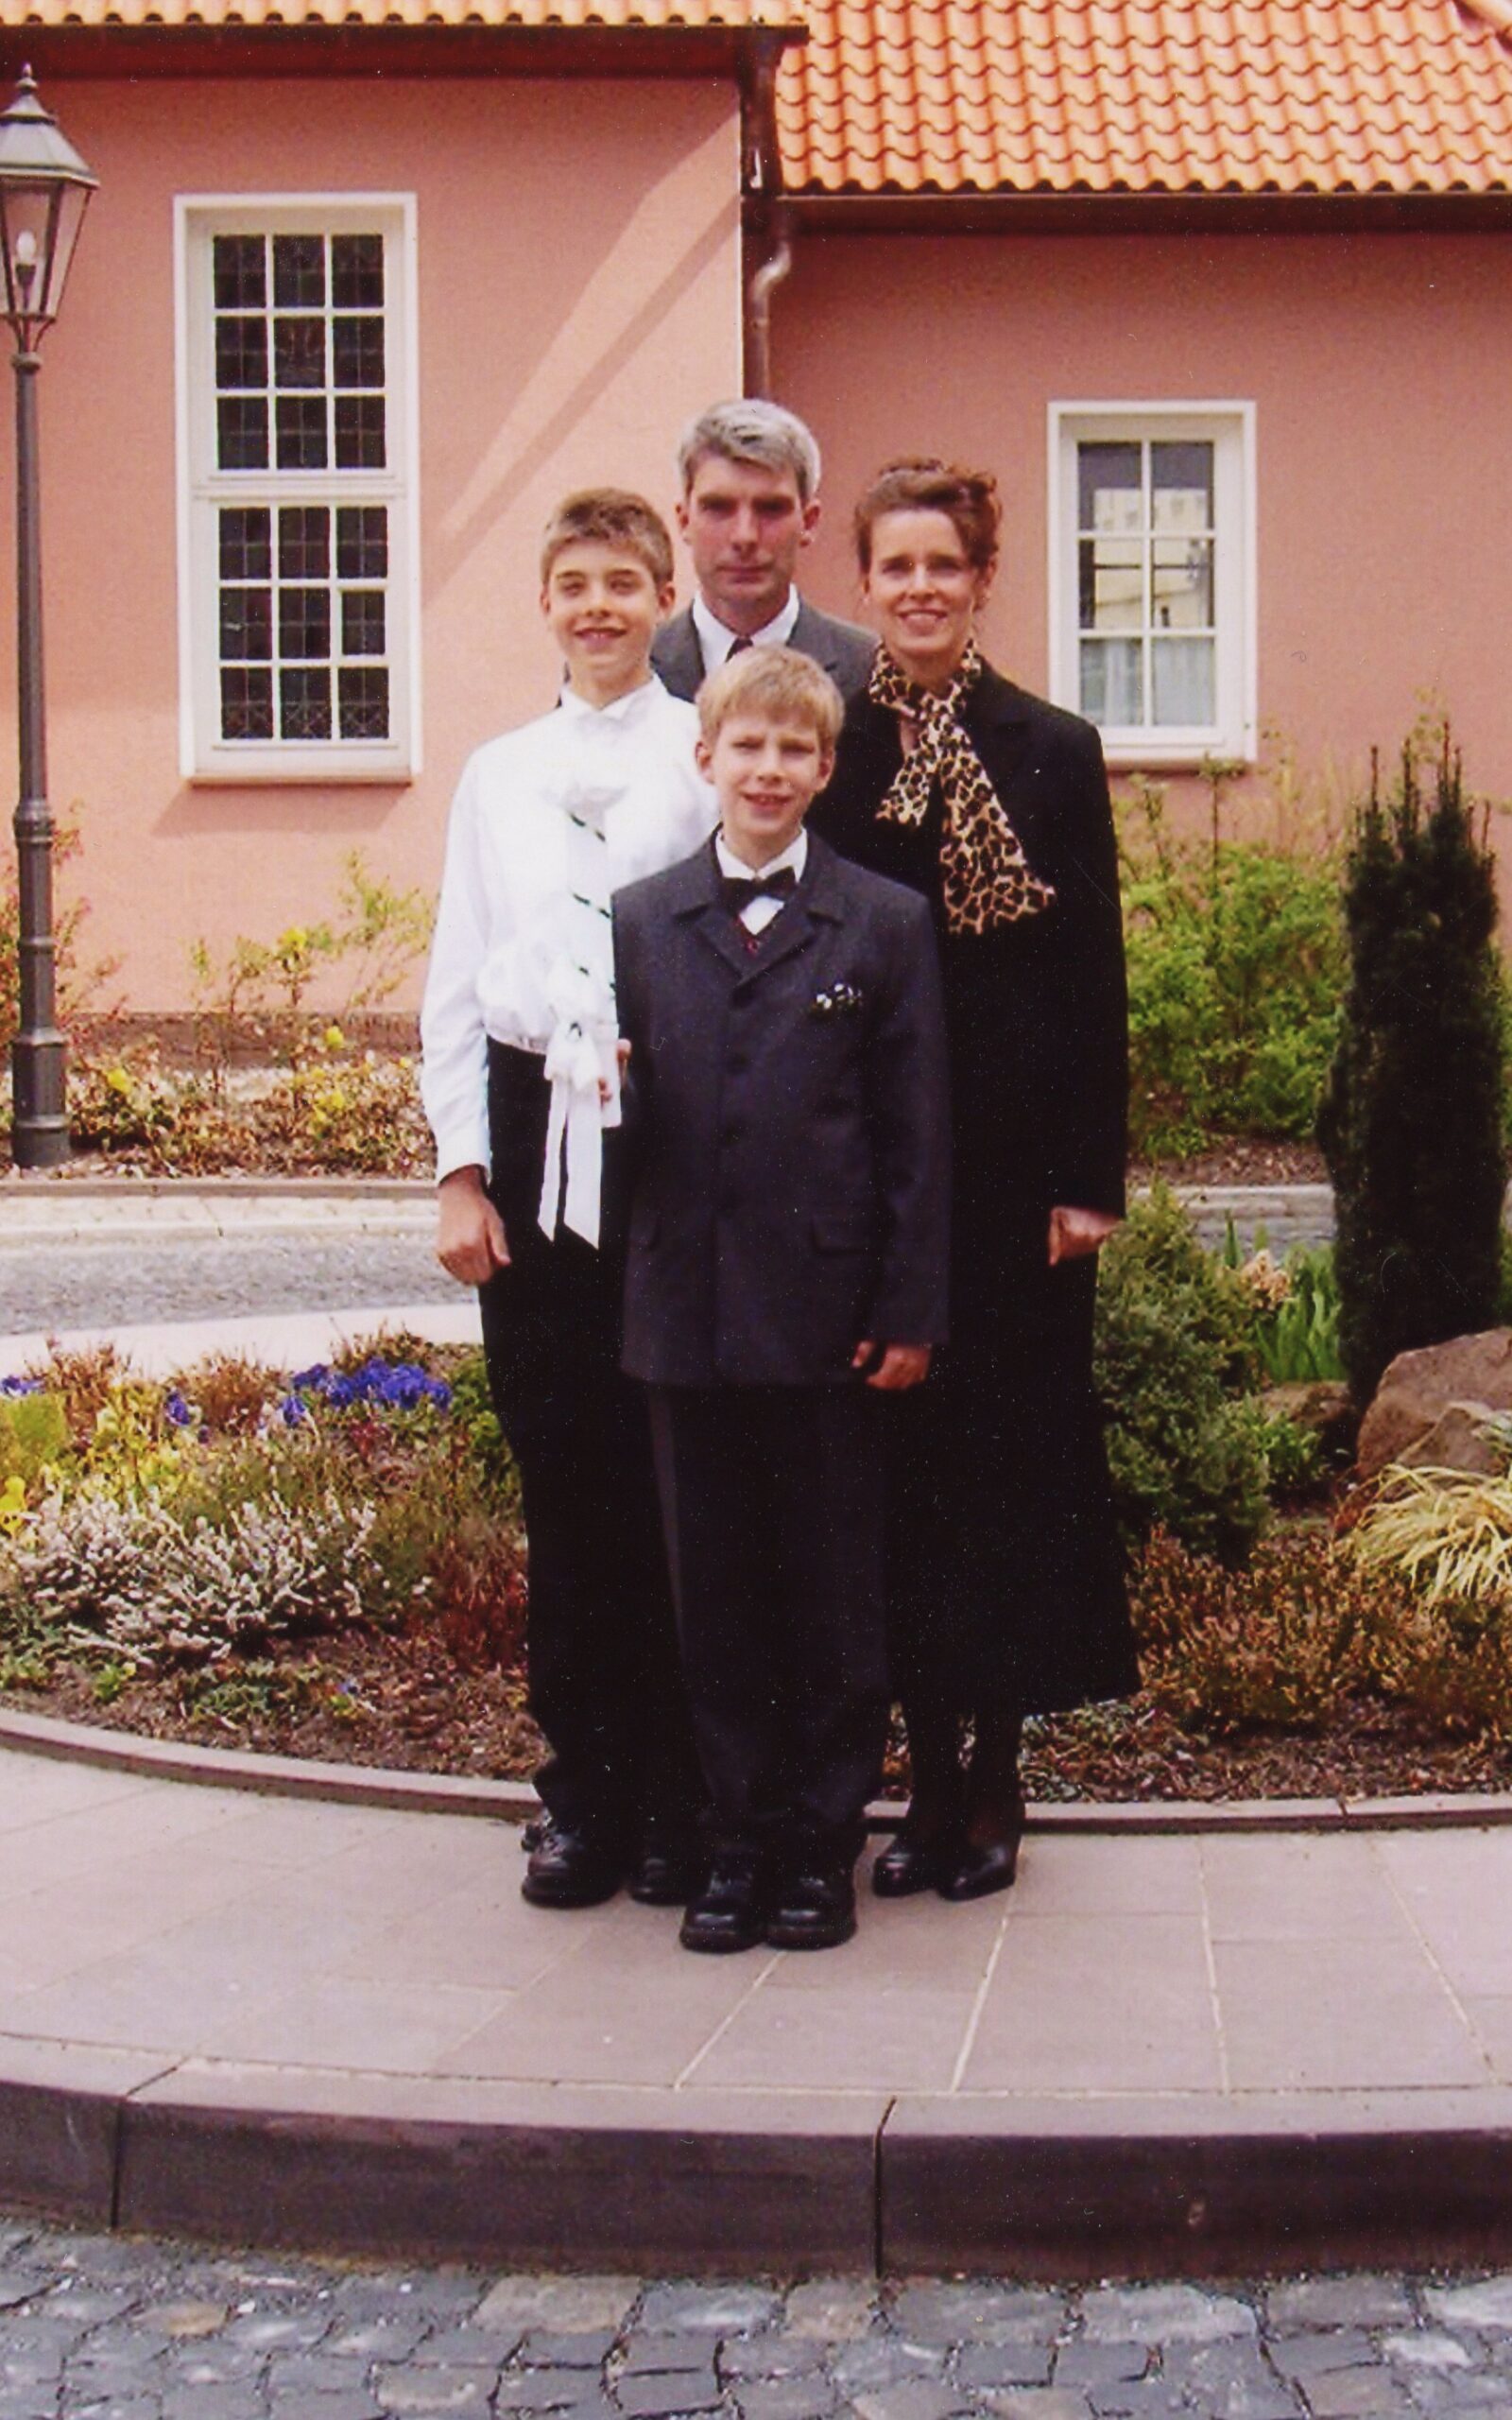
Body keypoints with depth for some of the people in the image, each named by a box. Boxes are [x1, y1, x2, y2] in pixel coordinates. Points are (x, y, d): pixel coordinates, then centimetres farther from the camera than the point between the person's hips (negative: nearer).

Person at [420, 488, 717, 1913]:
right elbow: (457, 982, 13)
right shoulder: (497, 774, 15)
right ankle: (584, 1784, 15)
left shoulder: (709, 759, 4)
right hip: (534, 1133, 3)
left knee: (676, 1471, -1)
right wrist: (461, 1170, 6)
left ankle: (681, 1793, 10)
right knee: (560, 1471, 5)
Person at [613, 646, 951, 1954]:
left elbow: (919, 1135, -1)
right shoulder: (640, 921, 9)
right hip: (688, 1310, 3)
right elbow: (628, 1115, 12)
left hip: (827, 1312, -2)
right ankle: (738, 1843, 20)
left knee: (834, 1590, 6)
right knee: (715, 1590, 9)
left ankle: (822, 1847, 17)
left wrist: (911, 1310, -6)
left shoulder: (887, 925, 2)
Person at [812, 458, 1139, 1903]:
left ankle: (996, 1772, 15)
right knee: (895, 1449, 4)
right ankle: (934, 1770, 15)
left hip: (1013, 1154, 0)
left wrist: (1090, 1176, -5)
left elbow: (1095, 980, 2)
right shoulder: (826, 744, 5)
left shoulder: (1055, 752, 4)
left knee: (1012, 1444, 3)